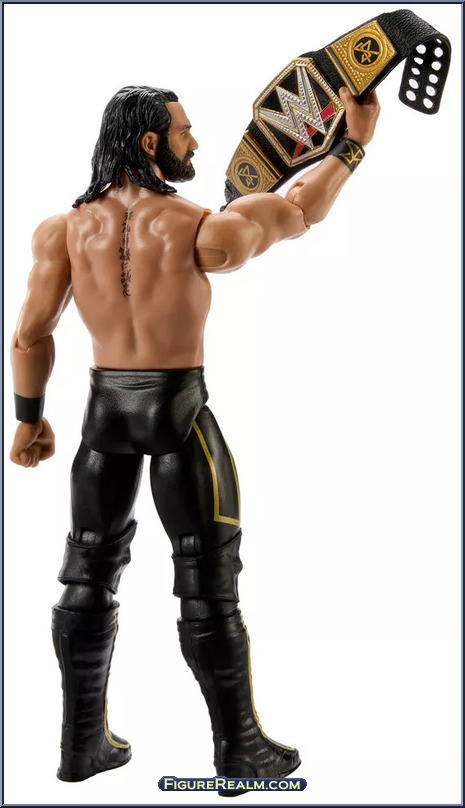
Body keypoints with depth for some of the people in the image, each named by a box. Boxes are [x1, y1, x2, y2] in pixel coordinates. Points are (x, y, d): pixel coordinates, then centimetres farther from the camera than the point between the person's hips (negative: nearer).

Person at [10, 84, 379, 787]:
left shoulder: (66, 228, -3)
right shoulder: (205, 231, -14)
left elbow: (30, 336, 0)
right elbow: (302, 211, 1)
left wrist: (29, 418, 12)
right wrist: (354, 143, 12)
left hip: (106, 406, 4)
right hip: (180, 411, -4)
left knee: (90, 574, 15)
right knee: (208, 584, 5)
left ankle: (84, 742, 26)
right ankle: (240, 749, 17)